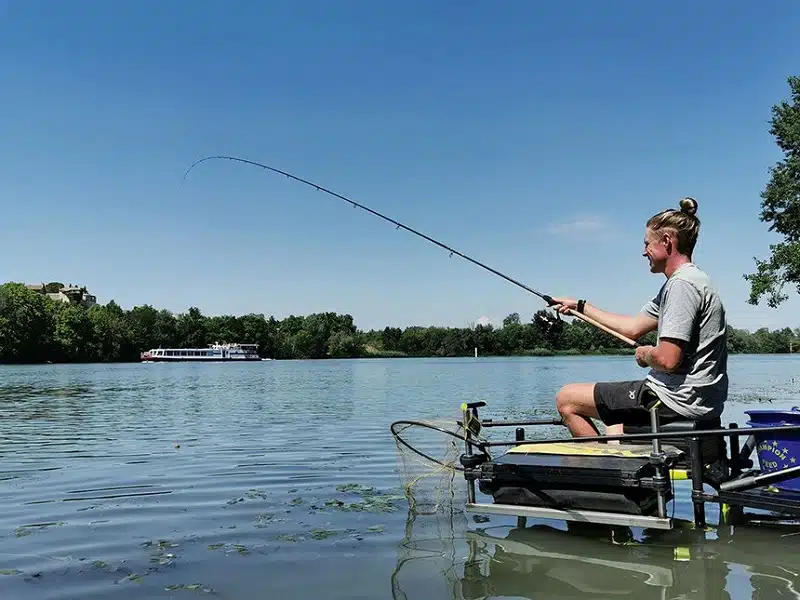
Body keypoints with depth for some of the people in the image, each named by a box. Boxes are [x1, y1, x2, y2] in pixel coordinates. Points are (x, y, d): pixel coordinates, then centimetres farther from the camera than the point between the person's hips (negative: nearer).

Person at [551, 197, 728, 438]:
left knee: (566, 399, -3)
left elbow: (667, 359, -25)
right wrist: (580, 306, 25)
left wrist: (645, 354, -2)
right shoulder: (676, 284, 16)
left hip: (677, 401, -10)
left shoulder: (683, 284, -17)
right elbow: (633, 327, 22)